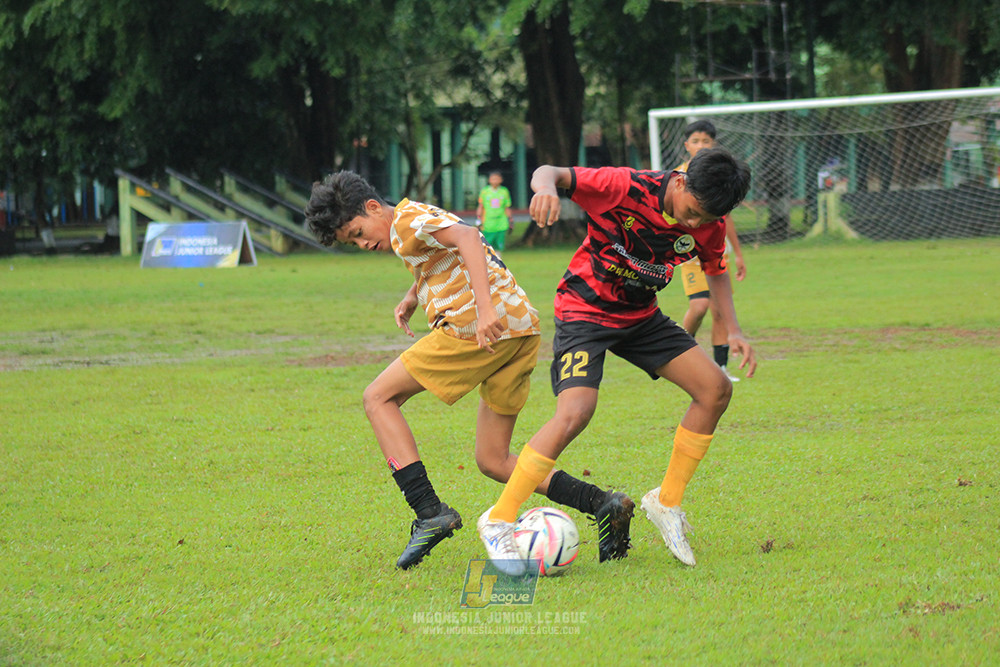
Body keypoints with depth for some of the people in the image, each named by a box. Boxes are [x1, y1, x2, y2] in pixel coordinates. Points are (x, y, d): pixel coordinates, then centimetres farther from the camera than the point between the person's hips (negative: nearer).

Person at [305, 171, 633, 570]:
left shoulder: (407, 219, -2)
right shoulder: (407, 237, 27)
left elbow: (467, 238, -20)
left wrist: (485, 310, -31)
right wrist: (410, 300, 28)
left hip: (482, 325, -10)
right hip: (522, 329, 10)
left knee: (378, 399, 2)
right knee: (493, 461, 13)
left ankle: (429, 512, -11)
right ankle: (602, 505, -1)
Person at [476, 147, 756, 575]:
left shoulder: (708, 225, -9)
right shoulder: (626, 188, -26)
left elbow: (716, 271, 12)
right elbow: (550, 172, -24)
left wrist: (732, 330, -1)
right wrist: (547, 186, -49)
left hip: (641, 316, 7)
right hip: (585, 311, -7)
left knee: (715, 389, -3)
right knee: (576, 411, -26)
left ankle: (667, 502, 12)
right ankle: (499, 521, -16)